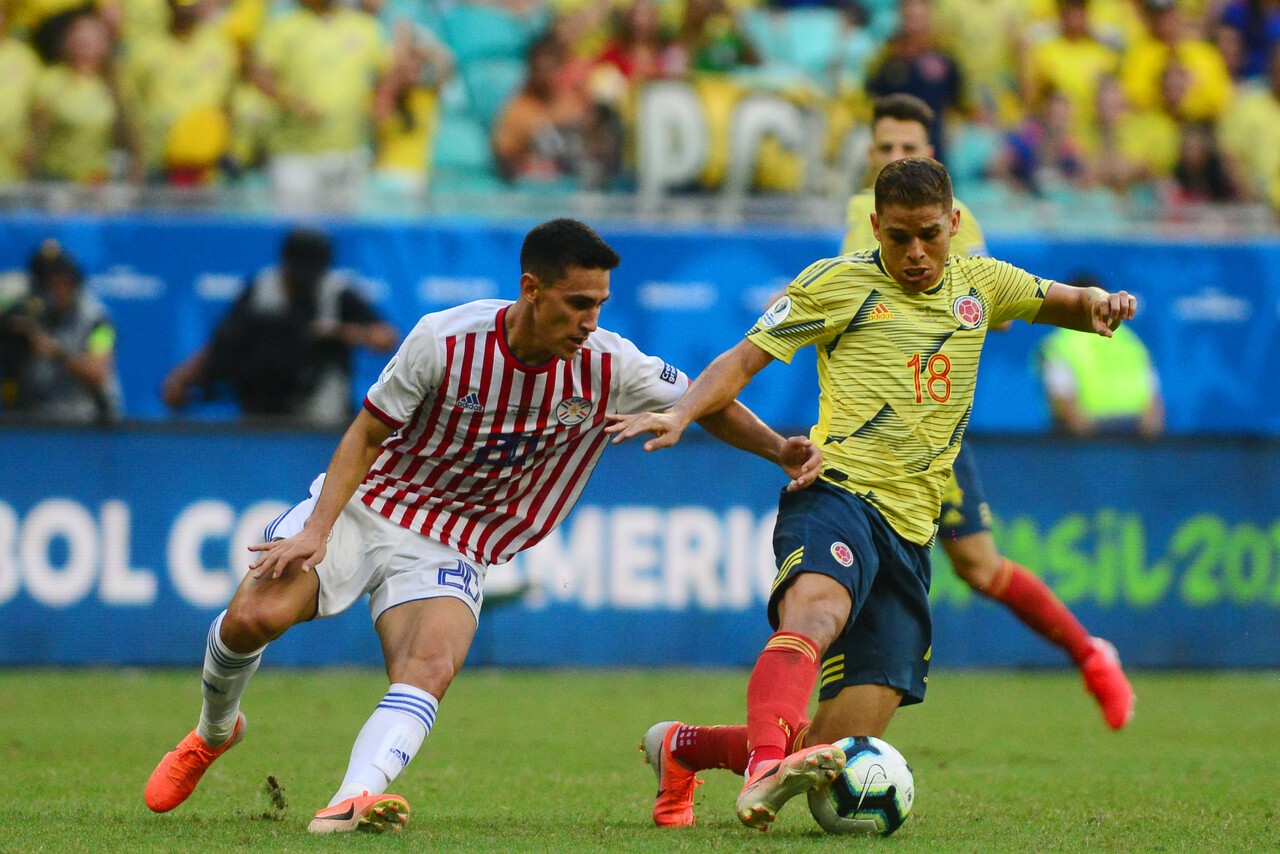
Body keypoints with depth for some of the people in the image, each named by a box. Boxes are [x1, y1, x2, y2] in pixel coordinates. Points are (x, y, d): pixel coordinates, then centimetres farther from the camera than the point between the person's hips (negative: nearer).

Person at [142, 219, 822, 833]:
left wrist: (780, 450, -11)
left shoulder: (608, 366, -10)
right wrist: (318, 527, -20)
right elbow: (367, 434, -8)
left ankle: (350, 803, -46)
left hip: (451, 551, 2)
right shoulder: (445, 341, -18)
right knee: (252, 618, -19)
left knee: (430, 669, -28)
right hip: (369, 505, -1)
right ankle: (214, 732, 12)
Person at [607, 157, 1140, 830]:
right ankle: (767, 766, -63)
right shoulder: (838, 282, 6)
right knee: (818, 613, -41)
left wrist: (1098, 304, 6)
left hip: (910, 532, 5)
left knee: (834, 756, -3)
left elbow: (1067, 304, 30)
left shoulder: (978, 284, 19)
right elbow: (744, 359, 4)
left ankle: (682, 749, 21)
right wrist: (680, 415, -14)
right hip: (838, 496, -5)